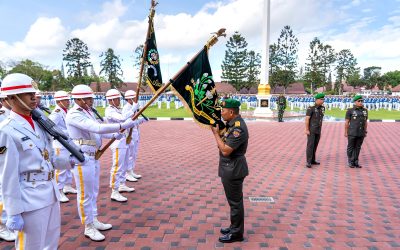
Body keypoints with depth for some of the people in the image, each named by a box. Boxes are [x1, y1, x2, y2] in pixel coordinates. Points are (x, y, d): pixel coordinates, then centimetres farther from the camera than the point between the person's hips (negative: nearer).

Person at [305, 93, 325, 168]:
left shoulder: (322, 108, 8)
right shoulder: (311, 108, -13)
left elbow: (320, 119, 17)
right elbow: (307, 119, -16)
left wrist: (320, 129, 18)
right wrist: (307, 130, -19)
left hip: (318, 131, 7)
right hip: (311, 130, -7)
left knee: (315, 145, 12)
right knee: (310, 145, -10)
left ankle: (312, 160, 21)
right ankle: (308, 162, -8)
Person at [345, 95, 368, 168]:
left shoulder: (365, 110, 6)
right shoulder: (350, 111, -7)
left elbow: (365, 122, 11)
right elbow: (346, 122, -6)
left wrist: (365, 132, 10)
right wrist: (346, 132, -7)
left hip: (361, 133, 4)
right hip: (352, 133, -4)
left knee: (358, 147, 9)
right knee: (351, 147, 3)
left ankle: (355, 162, 18)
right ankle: (350, 162, 15)